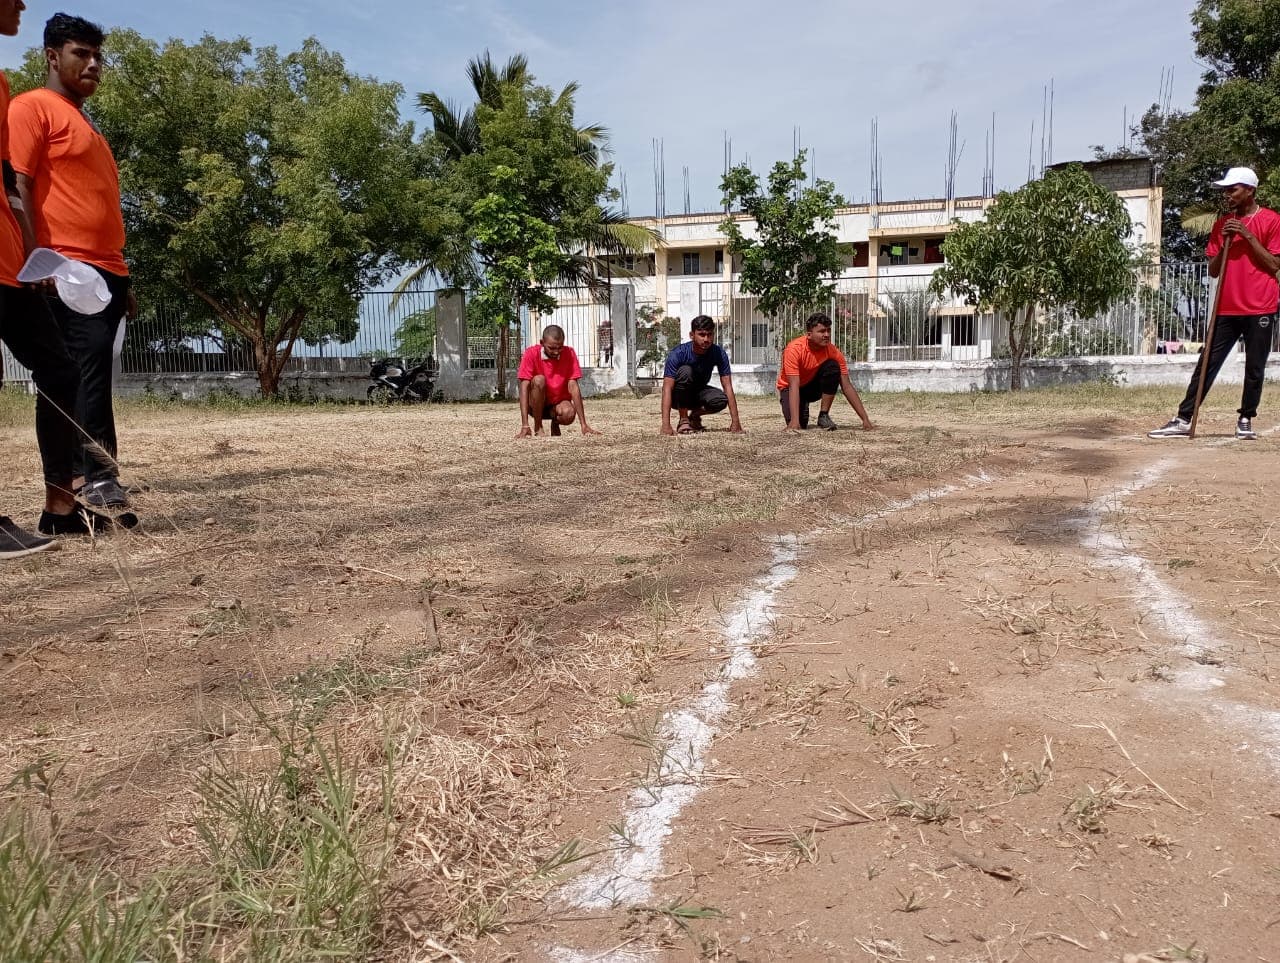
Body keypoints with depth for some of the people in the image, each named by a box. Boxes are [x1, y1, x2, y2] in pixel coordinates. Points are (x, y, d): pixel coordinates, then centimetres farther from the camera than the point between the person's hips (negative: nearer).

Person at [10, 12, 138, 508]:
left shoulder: (87, 124, 29)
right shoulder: (33, 106, 2)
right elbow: (18, 186, -9)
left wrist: (122, 278, 24)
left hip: (106, 270, 9)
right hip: (68, 268, -9)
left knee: (88, 374, 6)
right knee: (90, 365, -19)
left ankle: (75, 477, 8)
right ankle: (99, 479, -23)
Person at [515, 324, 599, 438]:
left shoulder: (569, 353, -13)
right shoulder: (531, 353, -17)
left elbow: (573, 387, -16)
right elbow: (524, 387, -22)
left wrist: (584, 425, -22)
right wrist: (525, 426, -31)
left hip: (559, 403, 1)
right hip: (537, 406, -1)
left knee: (569, 414, -33)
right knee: (539, 380, -30)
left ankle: (555, 423, 5)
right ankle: (538, 428, -13)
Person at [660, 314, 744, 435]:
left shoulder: (719, 353, -17)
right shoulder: (678, 353, -27)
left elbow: (728, 387, -19)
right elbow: (667, 388, -34)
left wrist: (735, 421, -29)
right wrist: (666, 425, -46)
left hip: (699, 393, 3)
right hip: (679, 396, -3)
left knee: (721, 400, -30)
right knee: (685, 371, -33)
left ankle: (695, 415, 3)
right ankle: (683, 420, -19)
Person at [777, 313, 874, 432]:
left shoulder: (833, 352, -20)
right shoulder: (794, 349, -30)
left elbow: (847, 387, -19)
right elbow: (794, 386, -36)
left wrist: (865, 419, -25)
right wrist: (794, 422, -47)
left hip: (814, 385, 3)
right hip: (790, 388, -3)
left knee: (832, 366, -27)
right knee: (800, 423, -29)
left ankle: (824, 416, -14)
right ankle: (802, 407, 12)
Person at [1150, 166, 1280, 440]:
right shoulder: (1222, 224, 12)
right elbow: (1213, 271, 11)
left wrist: (1248, 236, -12)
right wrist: (1225, 242, -5)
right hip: (1227, 309, 4)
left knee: (1255, 367, 2)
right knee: (1206, 364, 0)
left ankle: (1245, 421, 13)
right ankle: (1183, 420, -2)